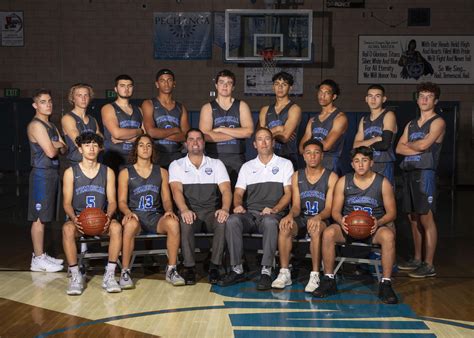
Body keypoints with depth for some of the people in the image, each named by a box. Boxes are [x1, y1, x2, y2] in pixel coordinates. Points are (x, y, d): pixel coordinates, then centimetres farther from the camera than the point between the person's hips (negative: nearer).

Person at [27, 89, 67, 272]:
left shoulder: (51, 126, 18)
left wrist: (57, 145, -6)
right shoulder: (36, 125, -12)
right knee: (39, 217, -7)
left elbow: (63, 149, 14)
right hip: (42, 173, -9)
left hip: (52, 172, 9)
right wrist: (56, 146, 1)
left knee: (43, 217, 12)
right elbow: (51, 152, -20)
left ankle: (41, 255, 19)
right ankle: (38, 259, -4)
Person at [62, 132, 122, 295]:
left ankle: (109, 275, -25)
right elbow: (67, 203, 0)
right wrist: (74, 218, -22)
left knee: (116, 227, -32)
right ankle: (76, 276, -26)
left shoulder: (108, 172, 8)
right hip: (78, 219, -1)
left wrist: (108, 216, -19)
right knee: (67, 228, -36)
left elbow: (112, 201, 3)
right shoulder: (71, 172, 4)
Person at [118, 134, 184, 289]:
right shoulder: (125, 173, 10)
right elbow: (122, 201, 3)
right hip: (135, 216, -2)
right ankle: (125, 272, -27)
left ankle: (171, 270, -21)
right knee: (130, 225, -39)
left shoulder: (162, 172, 16)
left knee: (173, 223, -32)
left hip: (155, 217, 2)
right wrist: (128, 212, -19)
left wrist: (169, 210, -11)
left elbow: (166, 199, 11)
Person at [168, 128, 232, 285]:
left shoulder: (216, 164, 14)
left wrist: (225, 208, -23)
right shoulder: (176, 165, 11)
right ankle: (189, 267, -24)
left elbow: (226, 189, 0)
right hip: (190, 212, -1)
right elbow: (176, 190, -6)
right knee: (185, 222, -36)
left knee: (224, 221, -33)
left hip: (212, 212, 1)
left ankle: (214, 267, -22)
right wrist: (184, 210, -28)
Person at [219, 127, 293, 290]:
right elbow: (238, 193, 14)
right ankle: (237, 269, -24)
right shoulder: (247, 167, 21)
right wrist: (238, 205, -11)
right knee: (232, 220, -30)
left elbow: (288, 193, 3)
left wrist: (274, 210, -15)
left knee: (270, 222, -39)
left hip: (273, 214, -3)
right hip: (250, 214, 3)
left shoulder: (285, 164, 12)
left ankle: (266, 271, -35)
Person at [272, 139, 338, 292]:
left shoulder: (331, 177, 0)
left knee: (315, 228, -38)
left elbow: (329, 208, -7)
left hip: (322, 219, -3)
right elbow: (296, 206, 4)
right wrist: (290, 215, -21)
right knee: (285, 227, -30)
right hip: (302, 218, 3)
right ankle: (284, 273, -25)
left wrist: (318, 217, -30)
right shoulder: (297, 176, 10)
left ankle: (315, 275, -32)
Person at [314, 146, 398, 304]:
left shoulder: (383, 183, -1)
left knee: (388, 236, -35)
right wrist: (341, 220, -21)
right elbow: (335, 210, 3)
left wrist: (379, 222, -21)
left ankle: (386, 284, -25)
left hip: (374, 227, -1)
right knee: (328, 233, -29)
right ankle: (329, 281, -17)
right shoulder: (343, 182, 3)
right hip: (348, 226, 2)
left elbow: (391, 212, 0)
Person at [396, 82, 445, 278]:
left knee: (426, 219, -9)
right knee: (413, 218, 10)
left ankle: (429, 265, -6)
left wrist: (409, 145, 5)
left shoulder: (438, 122, 0)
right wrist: (418, 149, -7)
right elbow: (399, 148, 8)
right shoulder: (411, 124, 20)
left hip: (425, 172, -7)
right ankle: (417, 259, 20)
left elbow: (424, 144, -14)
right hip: (409, 172, 7)